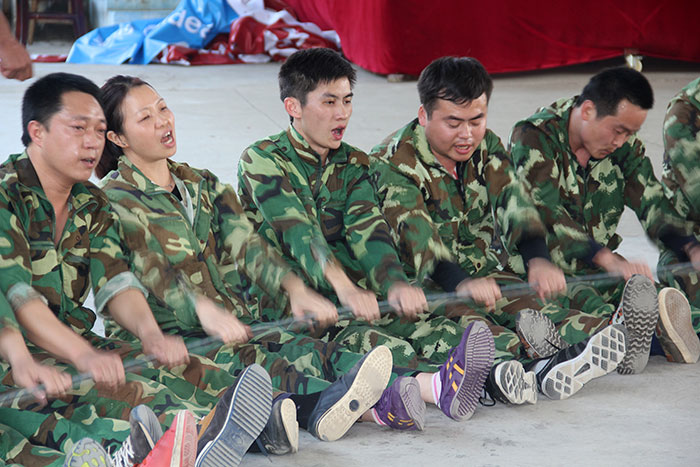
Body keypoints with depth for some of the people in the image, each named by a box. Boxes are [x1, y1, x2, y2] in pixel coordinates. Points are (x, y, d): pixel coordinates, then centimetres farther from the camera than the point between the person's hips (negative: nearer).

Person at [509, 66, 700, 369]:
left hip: (597, 271, 5)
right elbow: (548, 216, -26)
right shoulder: (533, 137, -15)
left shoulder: (625, 146, 6)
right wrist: (612, 262, -39)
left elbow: (651, 204, 4)